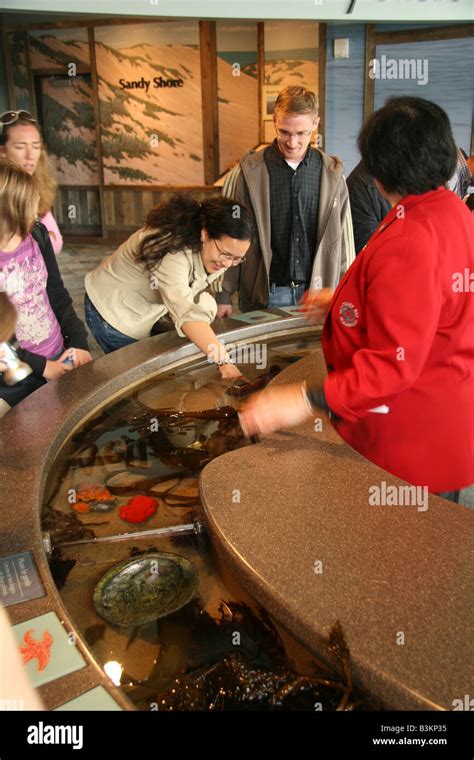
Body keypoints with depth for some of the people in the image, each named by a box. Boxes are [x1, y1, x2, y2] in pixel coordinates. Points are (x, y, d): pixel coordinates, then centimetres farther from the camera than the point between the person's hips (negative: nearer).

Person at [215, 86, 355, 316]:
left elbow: (345, 240, 10)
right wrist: (223, 296, -2)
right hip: (264, 296, -2)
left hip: (317, 296, 2)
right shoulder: (248, 172, -2)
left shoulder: (333, 174, 5)